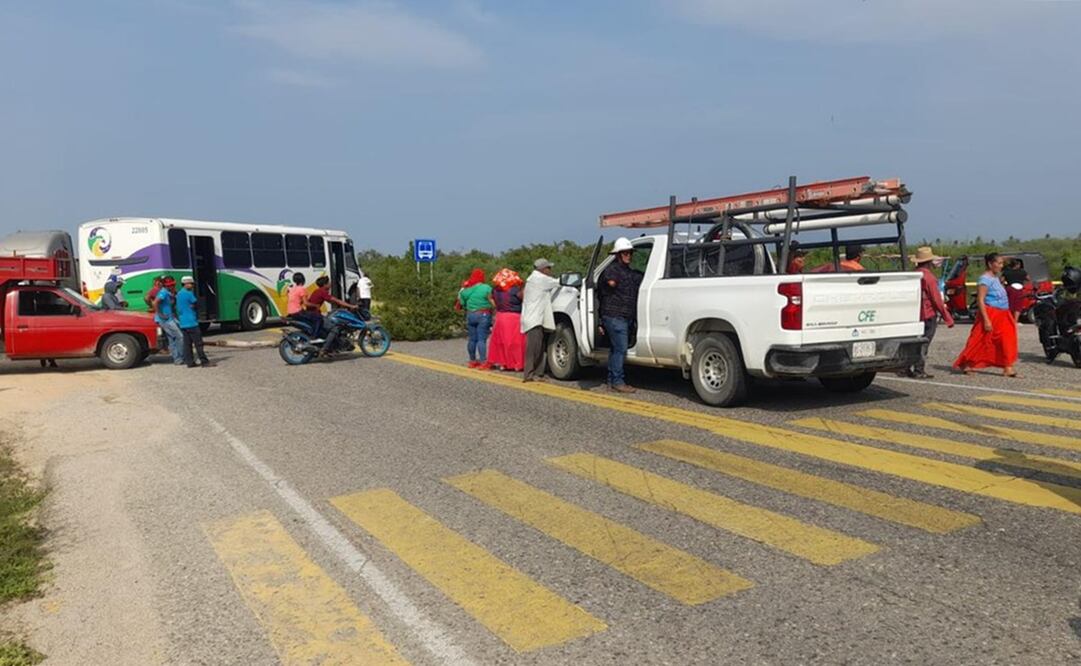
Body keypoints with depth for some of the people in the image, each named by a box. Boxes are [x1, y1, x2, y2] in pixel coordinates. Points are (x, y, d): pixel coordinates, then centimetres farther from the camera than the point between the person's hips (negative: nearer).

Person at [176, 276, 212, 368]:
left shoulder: (179, 294, 16)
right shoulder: (188, 293, -12)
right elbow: (196, 304, -5)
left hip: (182, 323, 9)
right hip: (191, 322, -9)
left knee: (187, 343, 8)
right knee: (198, 343, -7)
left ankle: (189, 362, 8)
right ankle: (204, 361, -7)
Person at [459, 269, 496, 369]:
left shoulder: (465, 289, 5)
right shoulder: (486, 288, -9)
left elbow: (462, 304, 9)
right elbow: (493, 303, -12)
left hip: (470, 315, 5)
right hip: (483, 315, -5)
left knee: (472, 339, 11)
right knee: (482, 339, -6)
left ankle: (472, 361, 20)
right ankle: (483, 362, -10)